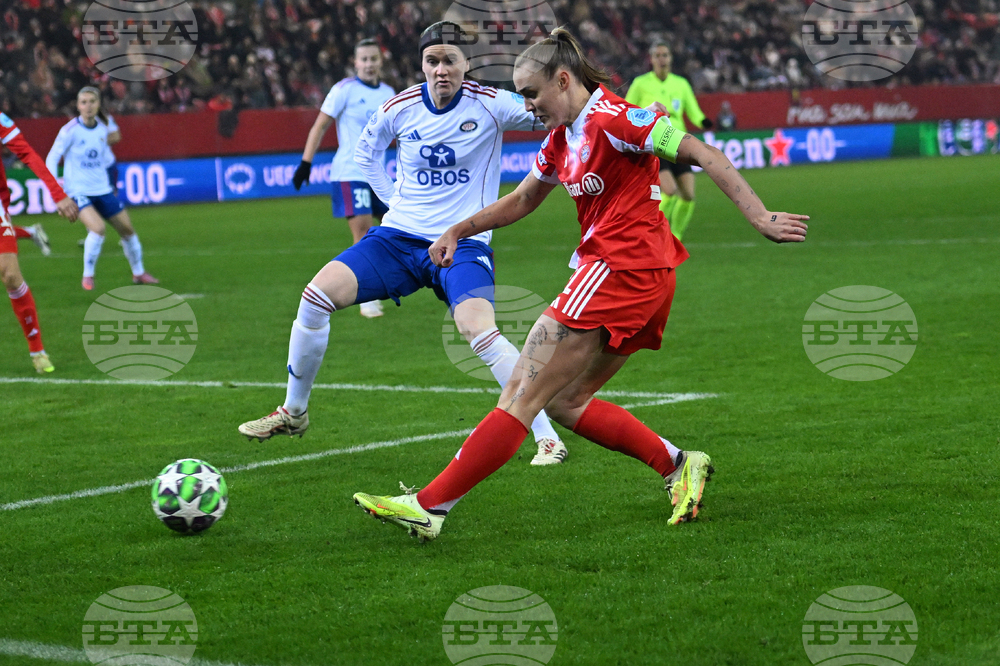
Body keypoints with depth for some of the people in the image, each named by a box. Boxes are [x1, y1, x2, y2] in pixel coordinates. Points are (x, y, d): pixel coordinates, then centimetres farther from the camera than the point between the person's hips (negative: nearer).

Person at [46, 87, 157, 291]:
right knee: (98, 228, -27)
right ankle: (87, 276, -9)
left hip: (103, 189, 6)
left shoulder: (103, 128, 3)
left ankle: (138, 273, 30)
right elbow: (52, 159, -11)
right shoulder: (70, 130, -14)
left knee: (127, 228, 9)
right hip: (79, 190, -6)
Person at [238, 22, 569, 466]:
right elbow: (366, 150, 20)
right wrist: (395, 199, 13)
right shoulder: (401, 108, 0)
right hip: (398, 237, 4)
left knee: (479, 330, -30)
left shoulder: (489, 105, -9)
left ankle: (547, 437, -19)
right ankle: (293, 413, 10)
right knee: (316, 296, -11)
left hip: (463, 246, -4)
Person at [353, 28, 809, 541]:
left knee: (522, 396, -9)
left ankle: (429, 505, -8)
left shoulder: (612, 119, -12)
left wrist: (760, 218, -18)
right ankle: (677, 466, 10)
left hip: (620, 268, -10)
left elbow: (705, 156, -14)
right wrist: (458, 231, 25)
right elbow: (522, 200, 32)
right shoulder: (561, 138, 16)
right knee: (563, 401, 12)